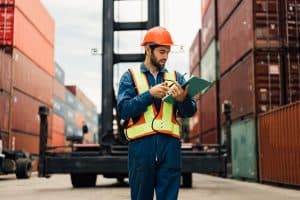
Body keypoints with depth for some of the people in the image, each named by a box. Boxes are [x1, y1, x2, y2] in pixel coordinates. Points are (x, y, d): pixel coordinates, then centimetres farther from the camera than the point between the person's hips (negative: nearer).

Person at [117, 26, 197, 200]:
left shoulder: (175, 77, 16)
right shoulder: (130, 76, 8)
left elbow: (190, 111, 7)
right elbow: (124, 110, -5)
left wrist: (183, 99, -14)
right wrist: (150, 94, -13)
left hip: (170, 144, 2)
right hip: (141, 144, -2)